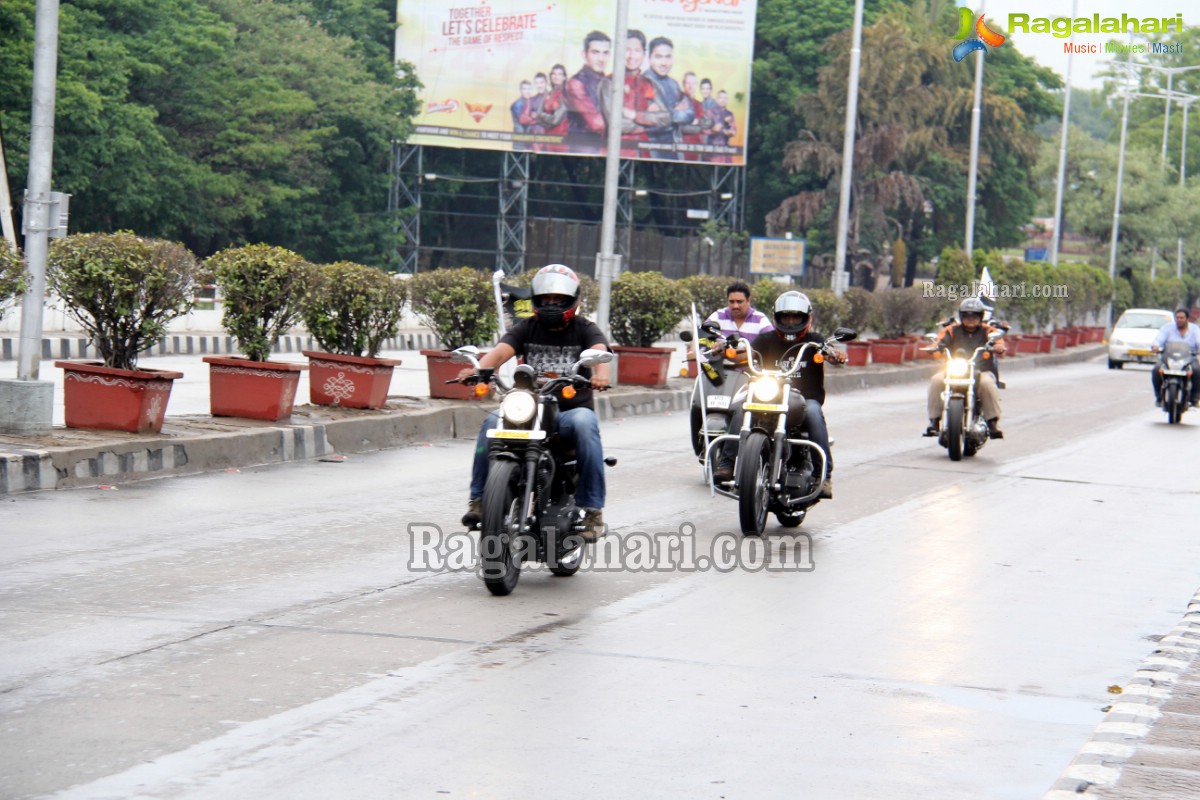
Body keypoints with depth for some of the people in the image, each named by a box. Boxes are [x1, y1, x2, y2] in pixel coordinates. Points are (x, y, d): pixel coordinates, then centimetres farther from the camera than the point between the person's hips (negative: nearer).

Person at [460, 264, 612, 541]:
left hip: (572, 409, -2)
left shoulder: (585, 329, 7)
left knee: (584, 423, -36)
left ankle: (593, 509, -30)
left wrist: (601, 373, -41)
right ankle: (479, 498, -20)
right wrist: (478, 369, -30)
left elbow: (599, 350, -16)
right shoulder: (526, 328, 12)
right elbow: (501, 350, -7)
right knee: (493, 422, -26)